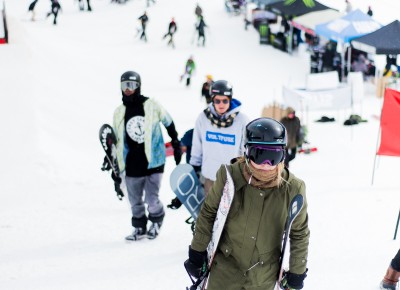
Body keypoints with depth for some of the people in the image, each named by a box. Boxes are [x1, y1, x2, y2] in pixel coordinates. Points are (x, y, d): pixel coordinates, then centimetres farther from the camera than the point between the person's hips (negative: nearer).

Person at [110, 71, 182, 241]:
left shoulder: (152, 106, -3)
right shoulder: (119, 113, 7)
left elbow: (169, 123, 9)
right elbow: (116, 141, 14)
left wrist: (176, 145, 11)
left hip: (153, 161, -3)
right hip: (132, 165, 3)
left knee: (151, 199, -6)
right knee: (135, 200, 8)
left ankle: (156, 221, 23)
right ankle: (139, 228, 28)